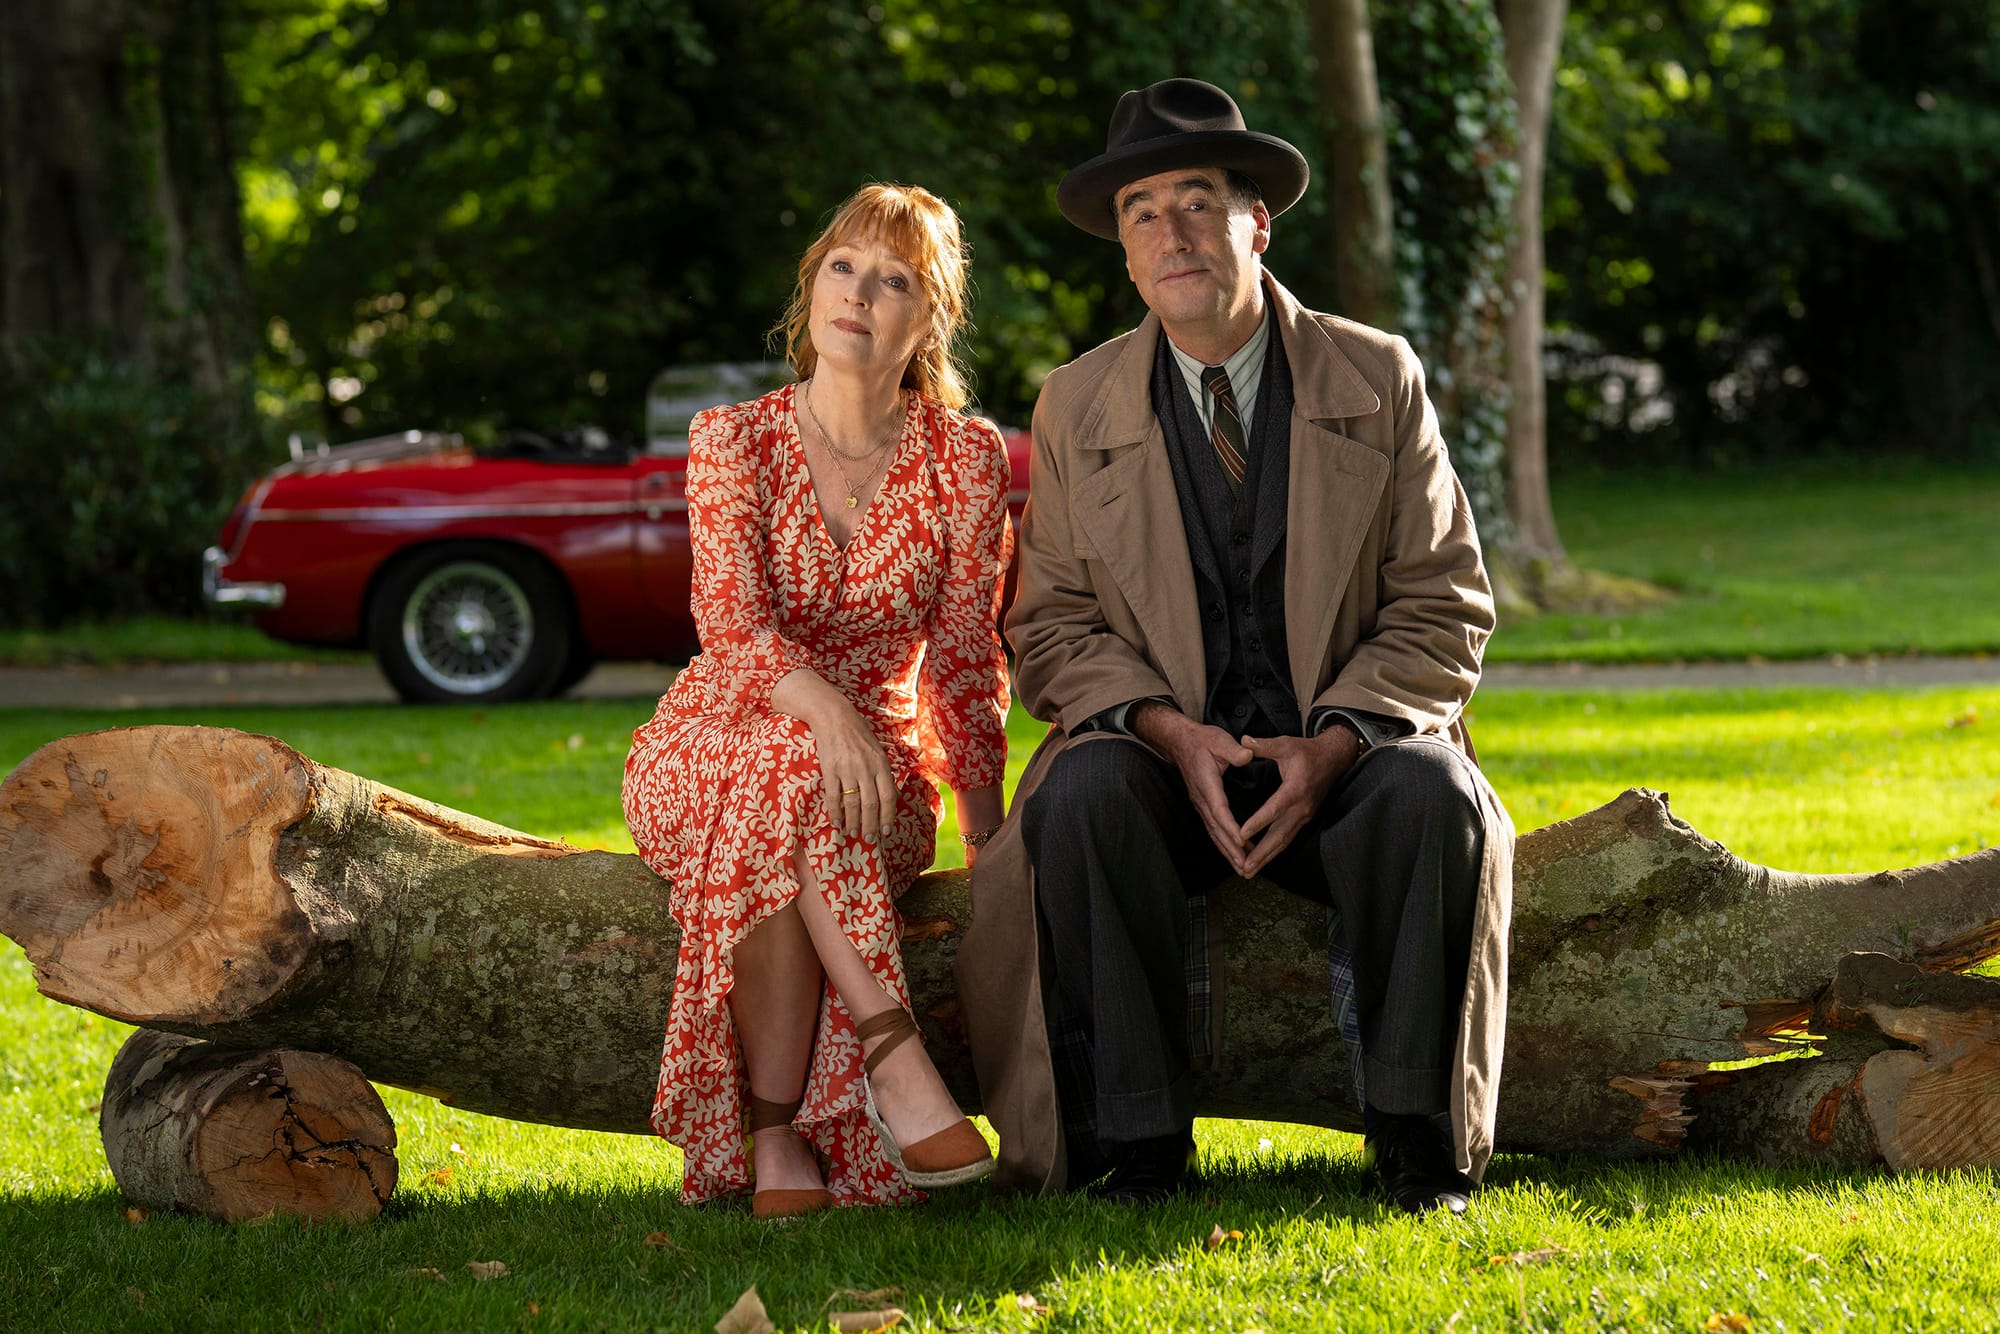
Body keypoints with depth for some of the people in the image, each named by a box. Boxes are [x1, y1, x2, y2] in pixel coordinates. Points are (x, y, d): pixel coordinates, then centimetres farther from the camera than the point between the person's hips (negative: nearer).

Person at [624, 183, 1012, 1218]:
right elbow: (731, 620, -15)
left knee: (769, 832, -36)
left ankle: (778, 1133, -38)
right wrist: (822, 706, -38)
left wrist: (989, 837, -14)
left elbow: (963, 656, -1)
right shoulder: (733, 439, -1)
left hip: (881, 764, 1)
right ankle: (896, 1059, -42)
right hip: (708, 754, 0)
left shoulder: (967, 457, 2)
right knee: (792, 763, -38)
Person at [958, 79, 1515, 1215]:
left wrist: (1334, 744, -17)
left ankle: (1419, 1135, -23)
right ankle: (1137, 1146, -25)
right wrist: (1173, 734, -16)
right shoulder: (1077, 408, 5)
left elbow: (1445, 608, 0)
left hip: (1340, 764, 0)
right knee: (1082, 800, -32)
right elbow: (1055, 627, 3)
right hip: (1167, 756, 1)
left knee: (1430, 791, -33)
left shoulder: (1379, 379, 2)